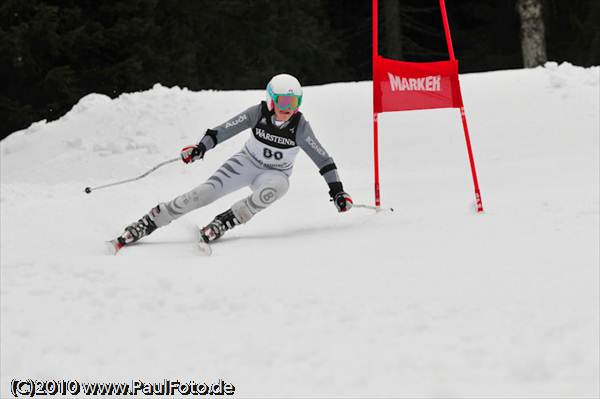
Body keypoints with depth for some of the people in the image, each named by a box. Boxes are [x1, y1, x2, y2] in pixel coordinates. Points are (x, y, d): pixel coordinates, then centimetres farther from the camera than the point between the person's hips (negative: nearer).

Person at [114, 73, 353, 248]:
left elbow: (322, 159, -17)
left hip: (275, 173, -1)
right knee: (206, 193, -18)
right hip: (248, 162, 1)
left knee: (275, 188, -38)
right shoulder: (258, 113, -17)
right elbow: (225, 130, -14)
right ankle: (149, 223, -8)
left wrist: (336, 190, -20)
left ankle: (223, 222, -27)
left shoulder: (299, 127, -20)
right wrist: (201, 147, -26)